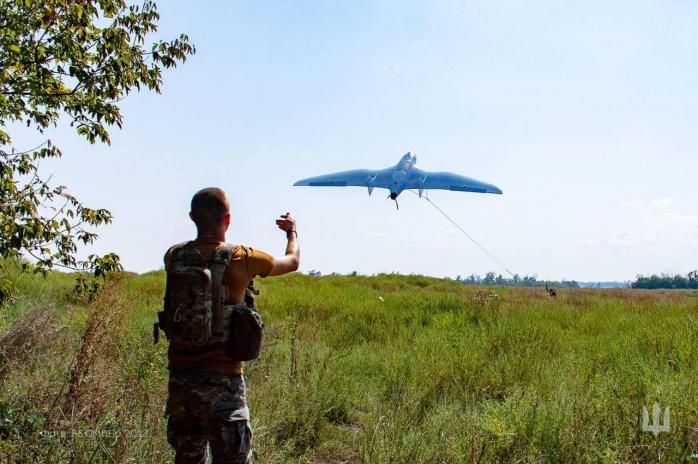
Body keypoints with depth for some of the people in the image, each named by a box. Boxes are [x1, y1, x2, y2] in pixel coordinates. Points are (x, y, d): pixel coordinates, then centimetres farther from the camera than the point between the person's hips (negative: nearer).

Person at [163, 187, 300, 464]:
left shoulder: (174, 257, 0)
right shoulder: (242, 259, -9)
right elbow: (292, 261, 9)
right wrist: (292, 231, 29)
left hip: (179, 374, 5)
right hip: (222, 378, -5)